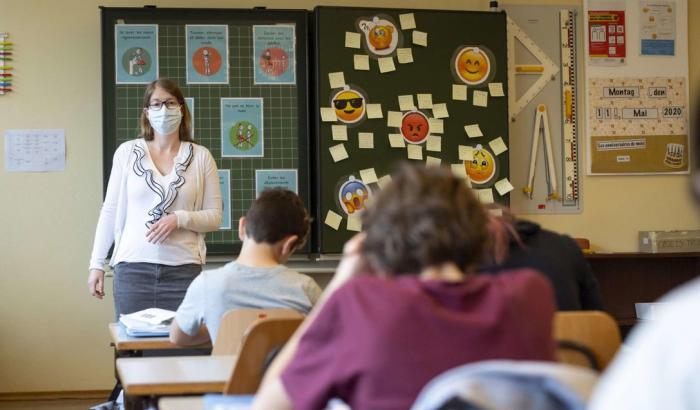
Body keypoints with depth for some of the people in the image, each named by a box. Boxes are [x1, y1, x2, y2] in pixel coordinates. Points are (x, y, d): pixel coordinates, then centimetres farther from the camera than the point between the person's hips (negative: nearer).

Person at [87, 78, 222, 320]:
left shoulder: (201, 157, 6)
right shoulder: (127, 152, 6)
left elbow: (215, 217, 6)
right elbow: (110, 211, 8)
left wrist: (179, 219, -11)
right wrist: (96, 264, 5)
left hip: (183, 268, 0)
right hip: (133, 266, 0)